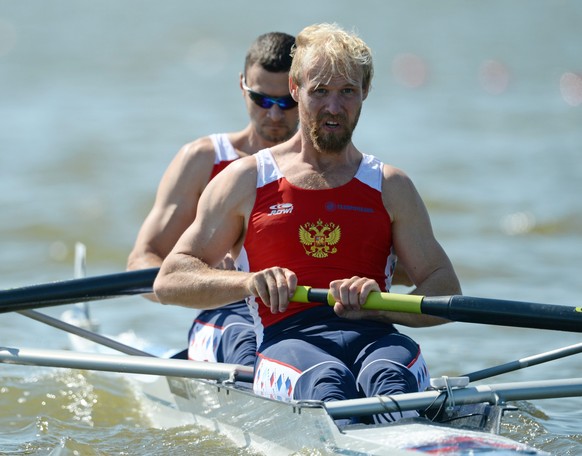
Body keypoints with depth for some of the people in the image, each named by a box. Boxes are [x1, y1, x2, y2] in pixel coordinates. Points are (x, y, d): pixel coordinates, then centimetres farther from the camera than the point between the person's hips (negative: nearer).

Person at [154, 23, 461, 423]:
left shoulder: (391, 187, 21)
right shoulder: (246, 180, 17)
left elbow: (447, 292, 13)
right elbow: (169, 281, 12)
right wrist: (249, 281, -8)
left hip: (373, 337, 1)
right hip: (286, 340, -1)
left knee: (390, 375, -37)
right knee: (326, 382, -38)